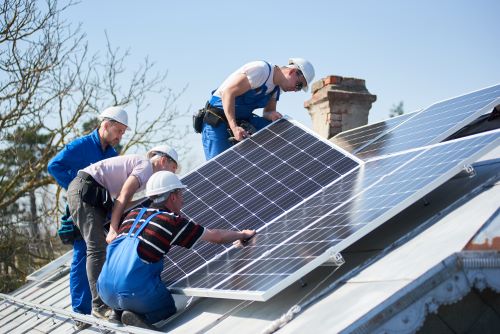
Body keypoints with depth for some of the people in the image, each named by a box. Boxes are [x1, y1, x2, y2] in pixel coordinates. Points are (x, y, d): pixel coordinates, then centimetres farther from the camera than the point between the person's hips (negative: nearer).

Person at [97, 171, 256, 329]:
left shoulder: (133, 215, 15)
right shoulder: (172, 222, -2)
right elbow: (217, 237, 6)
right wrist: (242, 234, 25)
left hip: (105, 291, 6)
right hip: (135, 292, -6)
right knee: (170, 308, 20)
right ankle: (139, 317, -6)